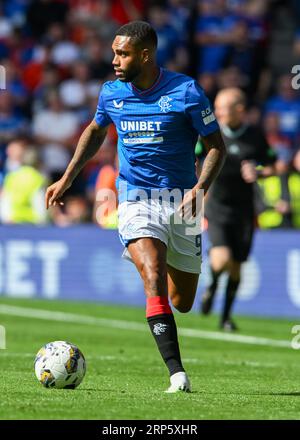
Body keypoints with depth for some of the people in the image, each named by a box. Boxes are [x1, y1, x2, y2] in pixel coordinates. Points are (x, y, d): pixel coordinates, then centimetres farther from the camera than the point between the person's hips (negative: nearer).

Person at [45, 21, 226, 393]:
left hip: (181, 203, 0)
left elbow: (216, 146, -4)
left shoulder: (186, 92, -10)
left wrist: (199, 189, -19)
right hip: (136, 199, 1)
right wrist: (67, 178, 16)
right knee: (154, 279, -24)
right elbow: (95, 131, 22)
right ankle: (177, 374, -28)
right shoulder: (111, 93, 1)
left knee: (182, 303, 9)